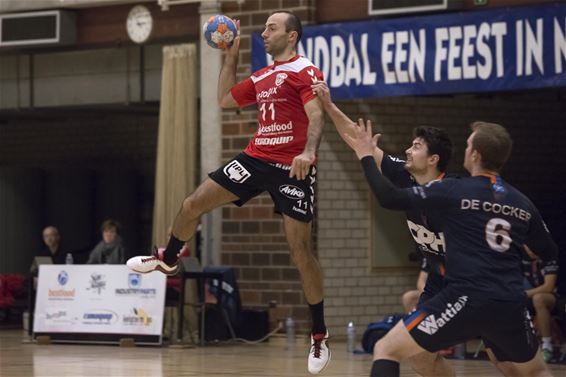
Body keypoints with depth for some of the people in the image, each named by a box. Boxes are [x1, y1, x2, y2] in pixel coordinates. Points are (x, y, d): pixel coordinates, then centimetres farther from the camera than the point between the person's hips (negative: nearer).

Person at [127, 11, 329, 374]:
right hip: (256, 157, 7)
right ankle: (168, 260, 35)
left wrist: (308, 152, -36)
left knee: (300, 250, -7)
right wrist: (231, 57, 25)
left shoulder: (306, 71, -6)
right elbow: (225, 99, 31)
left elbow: (316, 116, -19)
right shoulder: (262, 77, 18)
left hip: (292, 168, -7)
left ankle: (320, 334, 3)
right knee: (193, 204, 6)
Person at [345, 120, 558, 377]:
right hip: (510, 307, 5)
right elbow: (549, 254, 25)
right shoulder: (522, 203, 12)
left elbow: (390, 198, 0)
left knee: (386, 350, 6)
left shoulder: (453, 191, -1)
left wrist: (366, 157, 13)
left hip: (465, 300, -5)